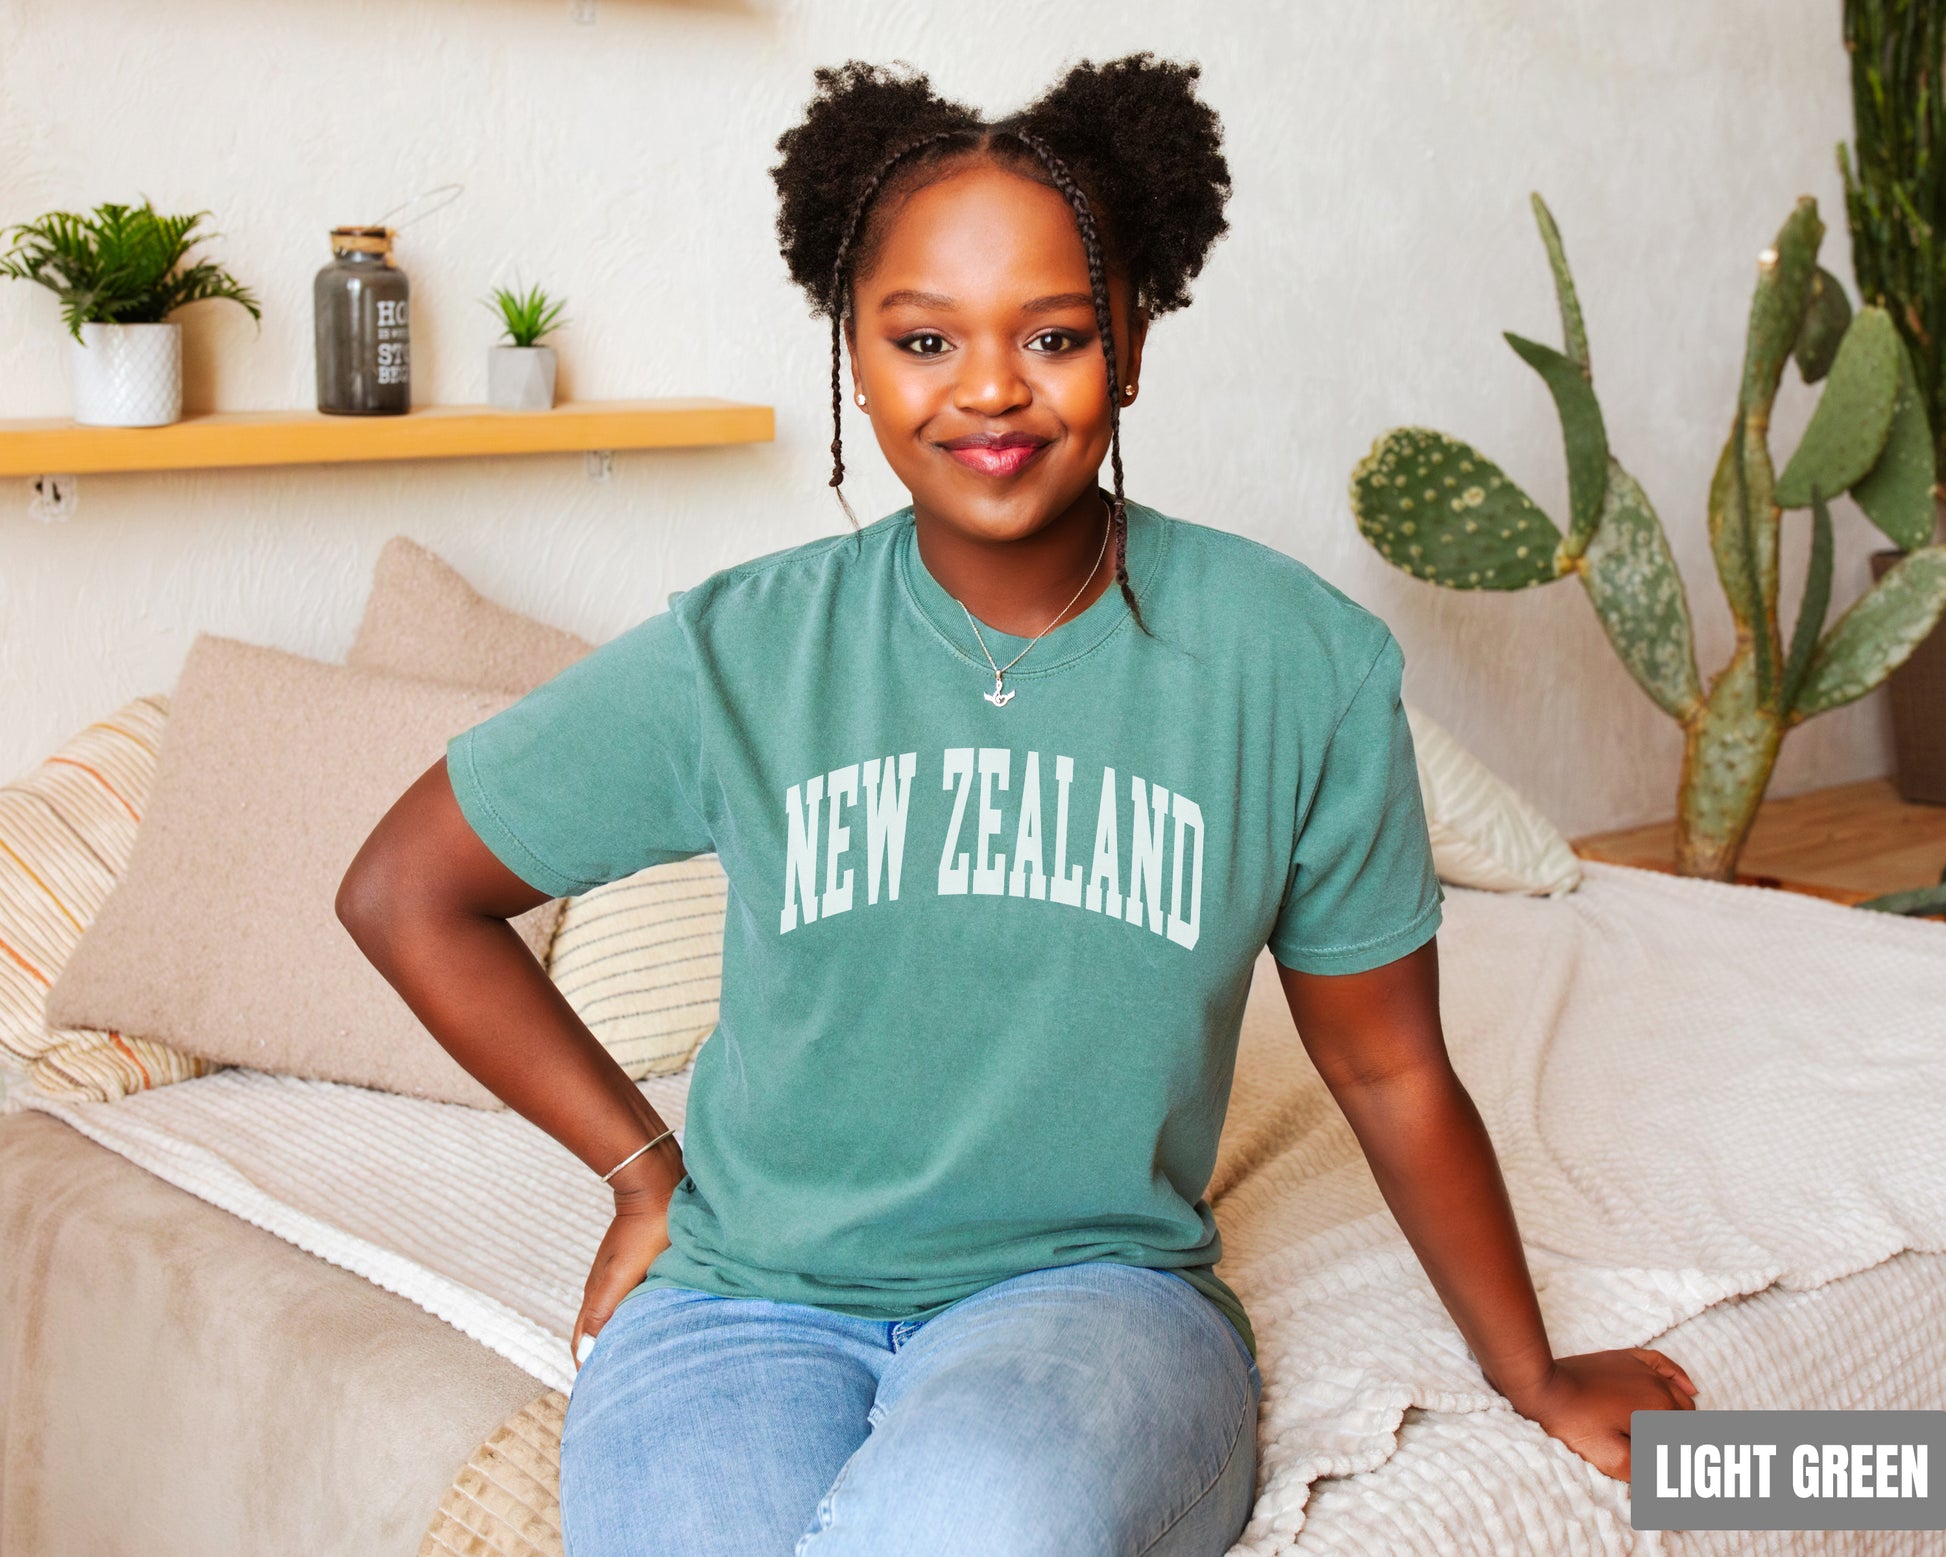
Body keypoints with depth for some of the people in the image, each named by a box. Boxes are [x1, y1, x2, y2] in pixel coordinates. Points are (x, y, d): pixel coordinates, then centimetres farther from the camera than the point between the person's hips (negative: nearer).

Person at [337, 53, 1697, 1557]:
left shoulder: (1300, 663, -5)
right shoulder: (741, 652, -5)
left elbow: (1391, 1069, 6)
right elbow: (404, 890, 7)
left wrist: (1537, 1378, 16)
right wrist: (645, 1169, 4)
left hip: (1099, 1283, 0)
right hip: (751, 1298, 1)